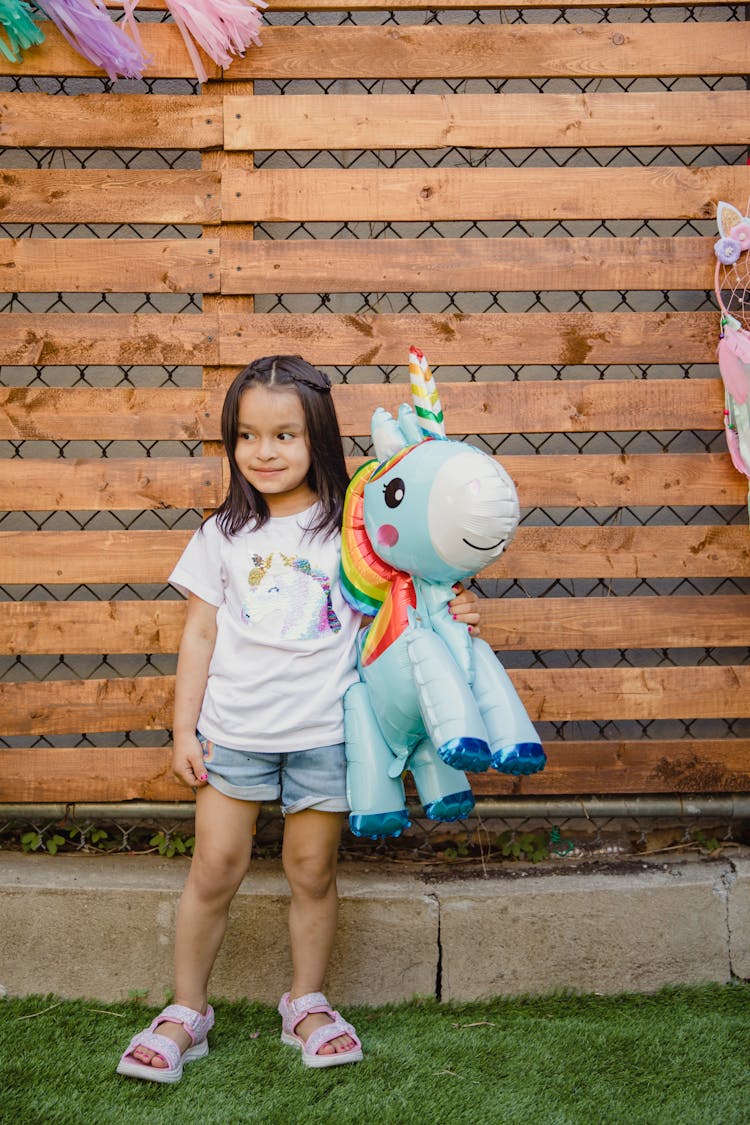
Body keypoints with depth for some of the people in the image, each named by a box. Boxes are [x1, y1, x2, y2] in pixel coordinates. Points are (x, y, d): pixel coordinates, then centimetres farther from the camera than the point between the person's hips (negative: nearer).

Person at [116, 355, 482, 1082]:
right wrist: (184, 731, 2)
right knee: (214, 868, 6)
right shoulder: (224, 534, 3)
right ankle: (186, 1012, 24)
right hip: (233, 731, 1)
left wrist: (448, 617, -12)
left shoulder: (351, 528, -1)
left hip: (323, 734, -1)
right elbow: (199, 633, 5)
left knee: (312, 871, 9)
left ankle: (306, 1004, 30)